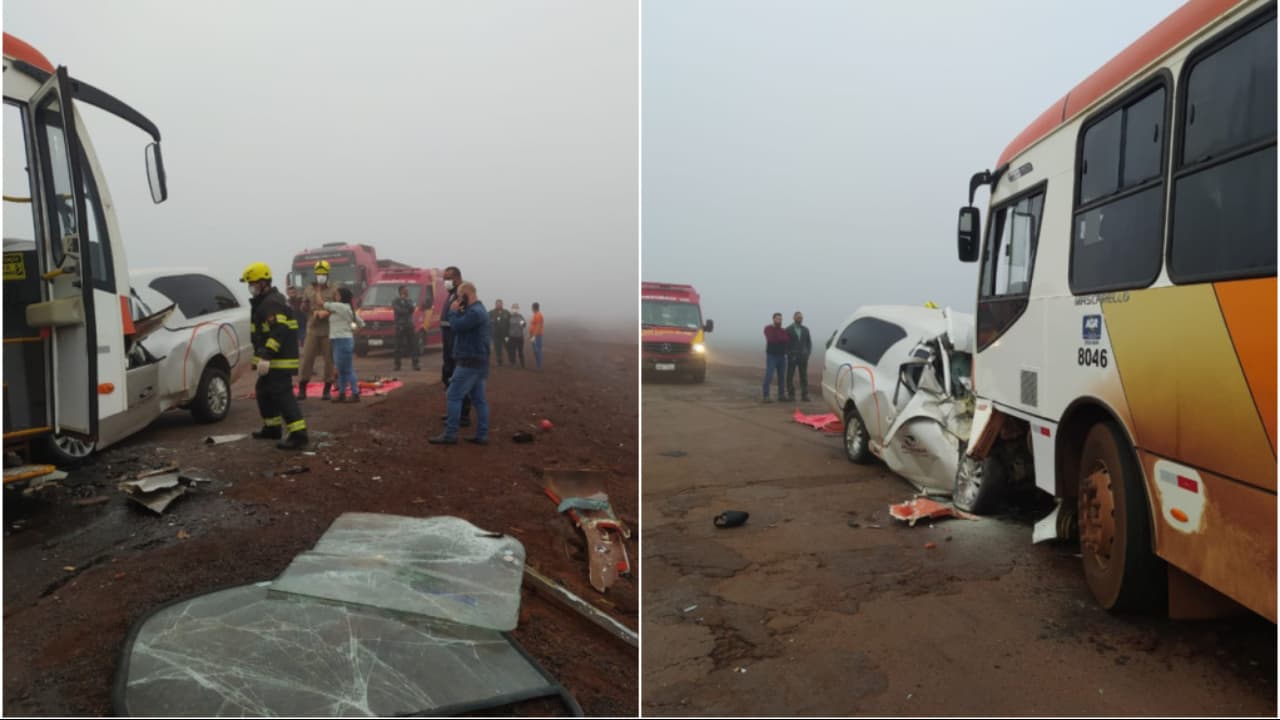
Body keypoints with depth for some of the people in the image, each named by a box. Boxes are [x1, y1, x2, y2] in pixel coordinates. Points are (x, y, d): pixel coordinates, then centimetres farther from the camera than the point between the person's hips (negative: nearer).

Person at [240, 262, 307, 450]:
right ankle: (272, 428, 33)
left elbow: (278, 331, -28)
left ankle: (298, 434, -17)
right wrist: (263, 356, 27)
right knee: (264, 392, 21)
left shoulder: (272, 303, -17)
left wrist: (266, 357, -32)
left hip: (279, 361, -11)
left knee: (282, 395, -14)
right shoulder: (266, 301, 19)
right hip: (273, 360, 11)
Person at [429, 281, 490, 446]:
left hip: (470, 362, -10)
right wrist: (459, 313, 6)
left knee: (454, 395, -8)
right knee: (478, 399, 8)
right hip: (476, 361, 10)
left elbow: (456, 326, -20)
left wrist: (453, 311, -4)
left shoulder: (475, 312, -17)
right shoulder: (478, 310, 18)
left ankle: (450, 434, -7)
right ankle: (482, 435, 8)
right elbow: (463, 326, 20)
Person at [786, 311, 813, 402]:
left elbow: (809, 343, 13)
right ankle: (791, 395, 8)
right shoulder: (788, 329, -1)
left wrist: (807, 354, 1)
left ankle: (804, 396, 0)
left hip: (803, 357, 2)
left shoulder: (805, 330, 9)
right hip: (792, 357, -2)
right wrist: (789, 354, -8)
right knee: (790, 377, 0)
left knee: (804, 377, -1)